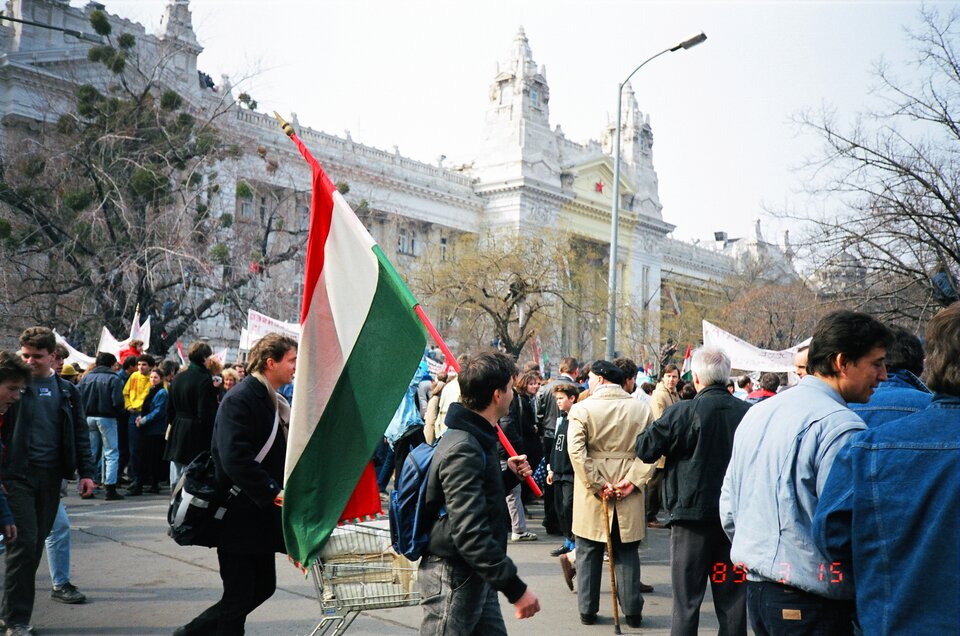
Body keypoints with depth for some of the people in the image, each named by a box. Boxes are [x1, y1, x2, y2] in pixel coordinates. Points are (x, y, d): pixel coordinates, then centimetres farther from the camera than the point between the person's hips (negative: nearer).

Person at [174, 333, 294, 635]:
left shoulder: (273, 400, 14)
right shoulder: (240, 399, -17)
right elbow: (235, 458, -26)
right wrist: (272, 493, -26)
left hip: (261, 516, 10)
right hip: (240, 516, -10)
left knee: (263, 588, 14)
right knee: (239, 596, -2)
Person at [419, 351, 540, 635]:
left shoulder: (475, 439, 10)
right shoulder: (463, 449, -23)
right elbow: (469, 533, -28)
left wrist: (509, 475, 7)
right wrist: (515, 588, -26)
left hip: (476, 577, 10)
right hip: (453, 577, -10)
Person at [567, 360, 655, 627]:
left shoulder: (582, 409, -7)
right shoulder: (642, 409, 1)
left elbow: (576, 452, -15)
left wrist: (597, 484, -13)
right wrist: (634, 480, -9)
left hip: (591, 494, -2)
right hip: (629, 493, 2)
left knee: (589, 553, 10)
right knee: (627, 554, 11)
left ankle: (588, 610, 17)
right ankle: (632, 611, 15)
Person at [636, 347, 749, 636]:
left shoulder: (683, 412, -15)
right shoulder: (748, 413, -5)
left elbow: (645, 449, -6)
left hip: (692, 514, -3)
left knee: (687, 600, 6)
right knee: (732, 598, 14)